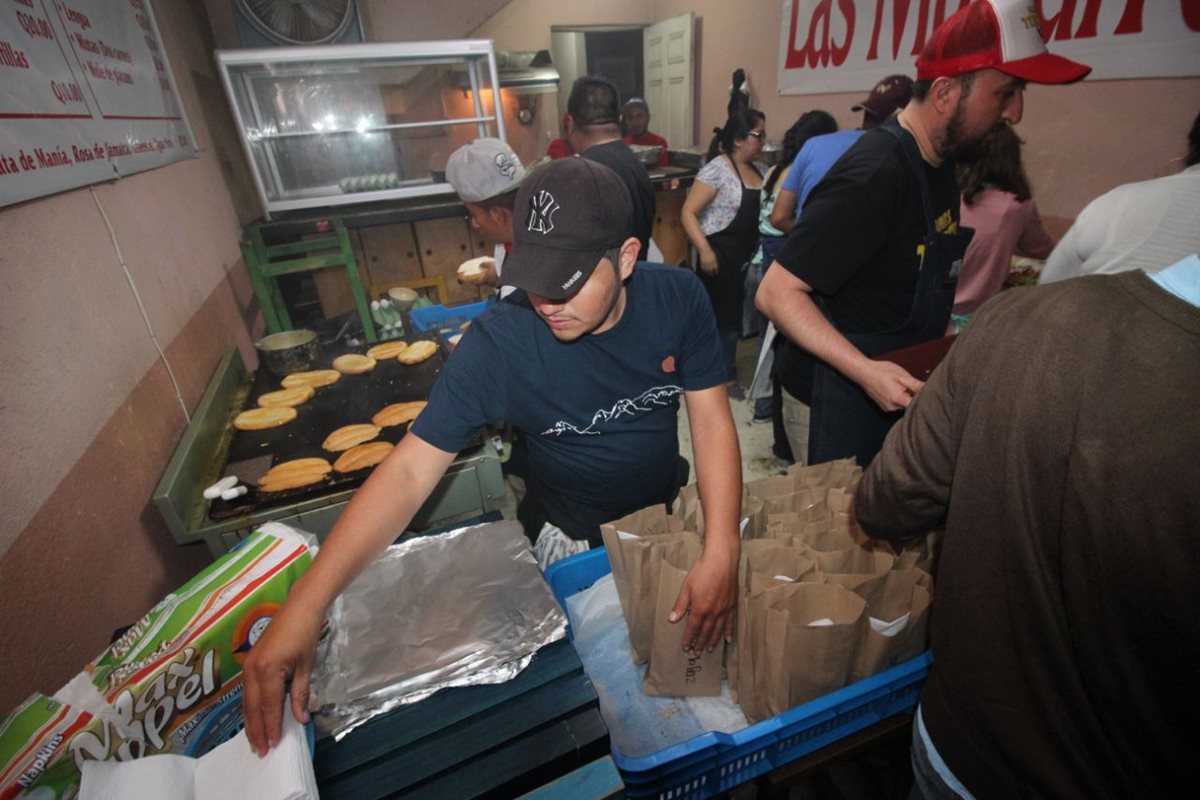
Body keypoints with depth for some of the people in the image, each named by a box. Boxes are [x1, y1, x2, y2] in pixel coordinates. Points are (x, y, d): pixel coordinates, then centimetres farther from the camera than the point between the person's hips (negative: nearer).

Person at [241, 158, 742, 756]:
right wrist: (306, 603, -35)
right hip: (568, 535, -3)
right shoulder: (497, 341, -28)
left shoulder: (677, 298, -20)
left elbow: (712, 421, -17)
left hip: (668, 513, 4)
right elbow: (410, 469, -28)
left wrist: (721, 552, -28)